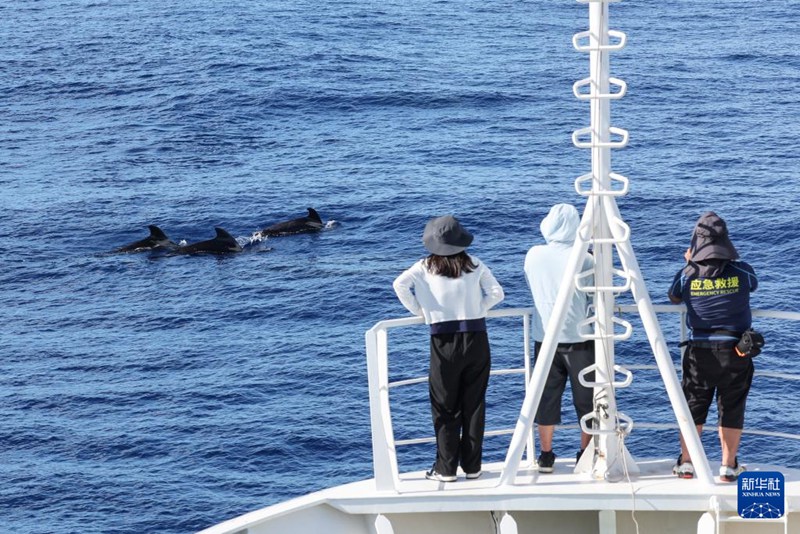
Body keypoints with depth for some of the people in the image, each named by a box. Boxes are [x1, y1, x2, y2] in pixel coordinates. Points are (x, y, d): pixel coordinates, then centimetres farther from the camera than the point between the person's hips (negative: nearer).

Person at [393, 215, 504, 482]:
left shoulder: (425, 267, 1)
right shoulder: (475, 265, 4)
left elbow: (400, 285, -12)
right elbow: (496, 292, 1)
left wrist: (420, 311, -1)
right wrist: (477, 310, 11)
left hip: (444, 342, -1)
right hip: (476, 339, 1)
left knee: (445, 407, 7)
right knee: (474, 404, 9)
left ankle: (446, 468, 7)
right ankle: (472, 466, 12)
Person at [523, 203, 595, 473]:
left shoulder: (533, 256, -1)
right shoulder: (583, 259, -10)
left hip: (545, 338, 3)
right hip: (579, 339, -3)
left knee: (546, 398, 11)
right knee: (586, 398, 9)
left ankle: (546, 456, 15)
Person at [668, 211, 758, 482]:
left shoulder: (688, 275, -6)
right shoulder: (741, 272, -7)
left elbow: (674, 297, 15)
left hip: (700, 350, 1)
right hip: (735, 349, -1)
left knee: (693, 407, 13)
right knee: (732, 409, 8)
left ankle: (686, 463, 16)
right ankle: (728, 466, 9)